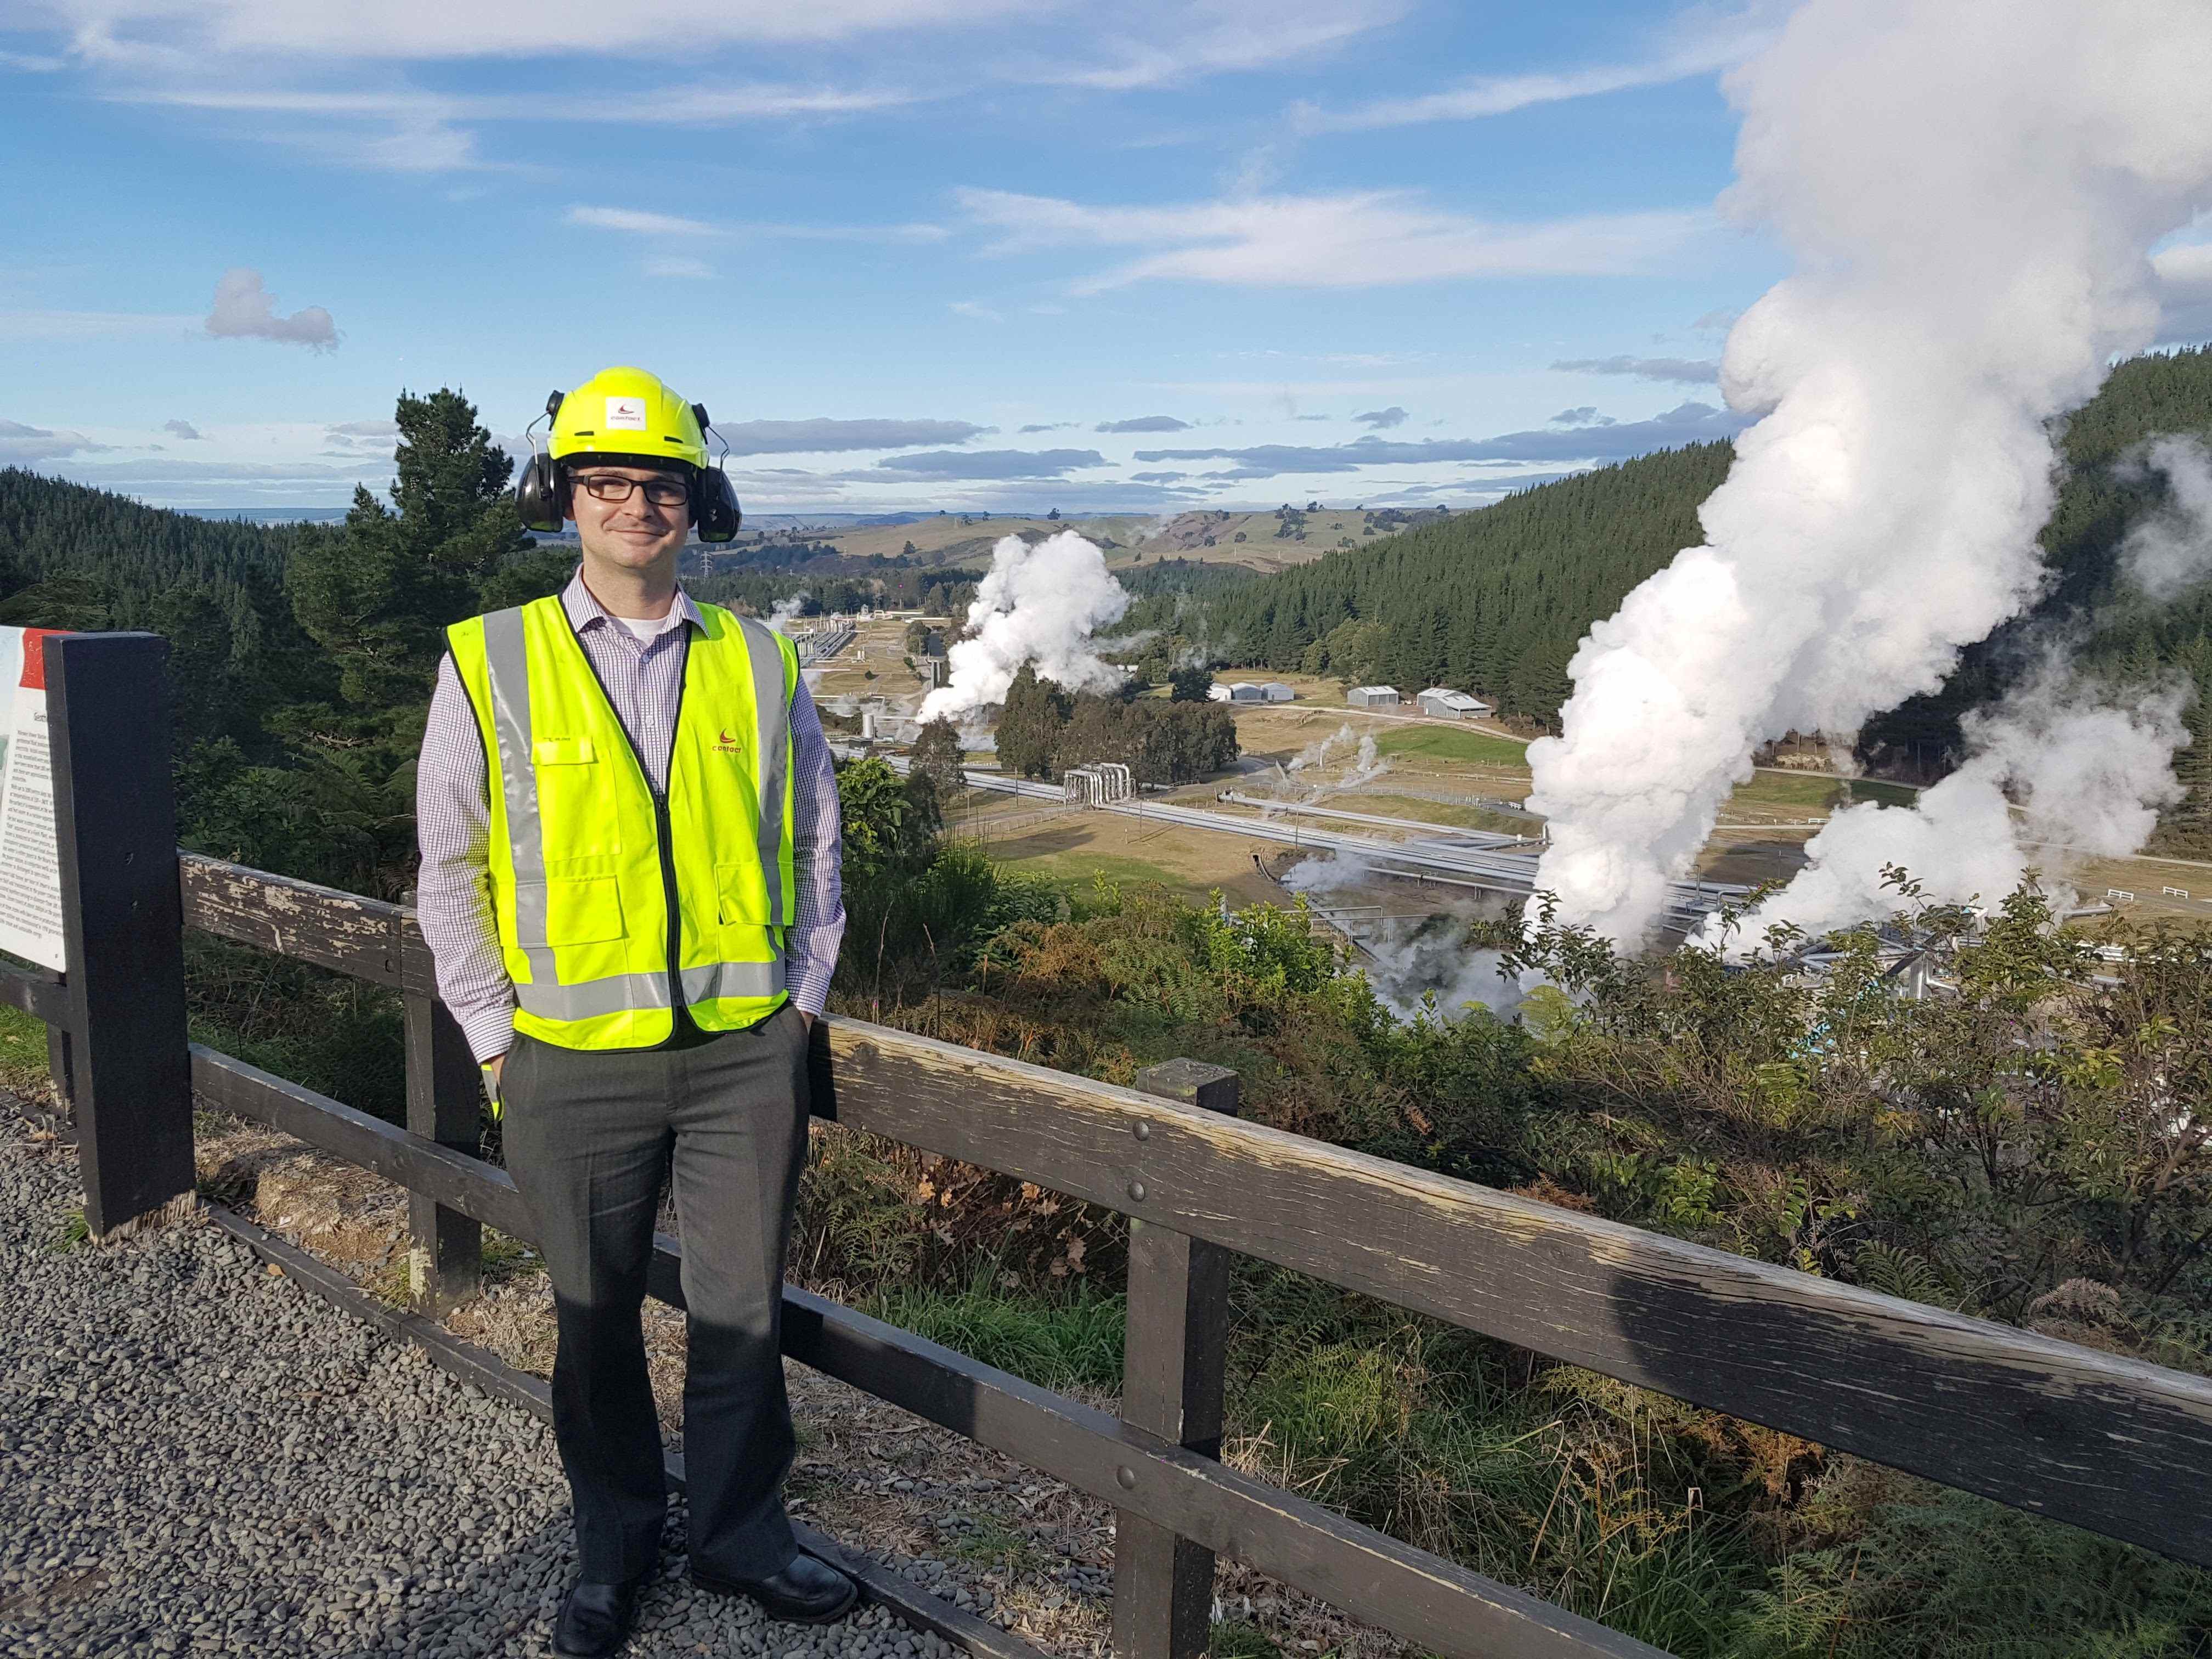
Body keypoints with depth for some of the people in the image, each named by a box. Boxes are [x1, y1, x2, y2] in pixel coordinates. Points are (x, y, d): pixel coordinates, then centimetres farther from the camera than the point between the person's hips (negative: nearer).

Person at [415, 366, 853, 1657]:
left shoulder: (761, 665, 3)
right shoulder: (491, 665, -2)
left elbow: (813, 844, 12)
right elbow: (452, 872, 4)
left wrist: (802, 999, 6)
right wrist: (497, 1037, 1)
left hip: (746, 1054, 1)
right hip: (576, 1064, -1)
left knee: (743, 1311, 12)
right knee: (596, 1321, 14)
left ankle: (742, 1534, 34)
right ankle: (616, 1540, 37)